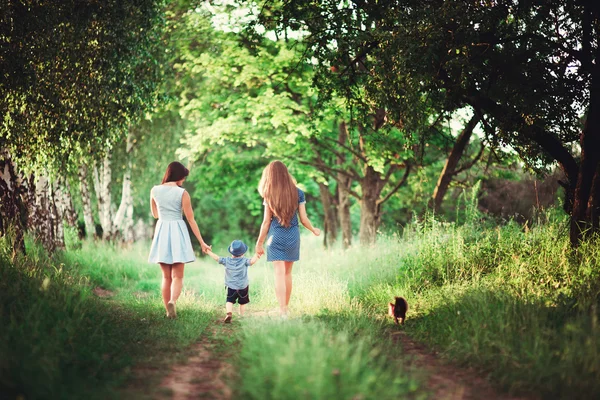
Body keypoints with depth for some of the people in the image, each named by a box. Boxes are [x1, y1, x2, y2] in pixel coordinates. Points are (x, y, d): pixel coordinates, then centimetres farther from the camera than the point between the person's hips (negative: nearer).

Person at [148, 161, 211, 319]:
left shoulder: (155, 190, 3)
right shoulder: (182, 193, -6)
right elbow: (191, 220, -4)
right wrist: (201, 242, 1)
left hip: (161, 231, 3)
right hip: (177, 232, -3)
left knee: (166, 276, 12)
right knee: (177, 276, 1)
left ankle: (169, 311, 12)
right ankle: (172, 301, -25)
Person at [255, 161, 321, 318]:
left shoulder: (269, 196, -3)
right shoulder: (298, 193, 0)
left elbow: (266, 222, -3)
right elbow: (303, 219, 1)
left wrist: (259, 243, 6)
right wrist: (314, 230, 20)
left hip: (276, 236, -2)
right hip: (293, 236, 2)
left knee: (279, 273, -4)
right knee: (288, 273, 14)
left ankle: (282, 311, -13)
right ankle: (285, 308, 23)